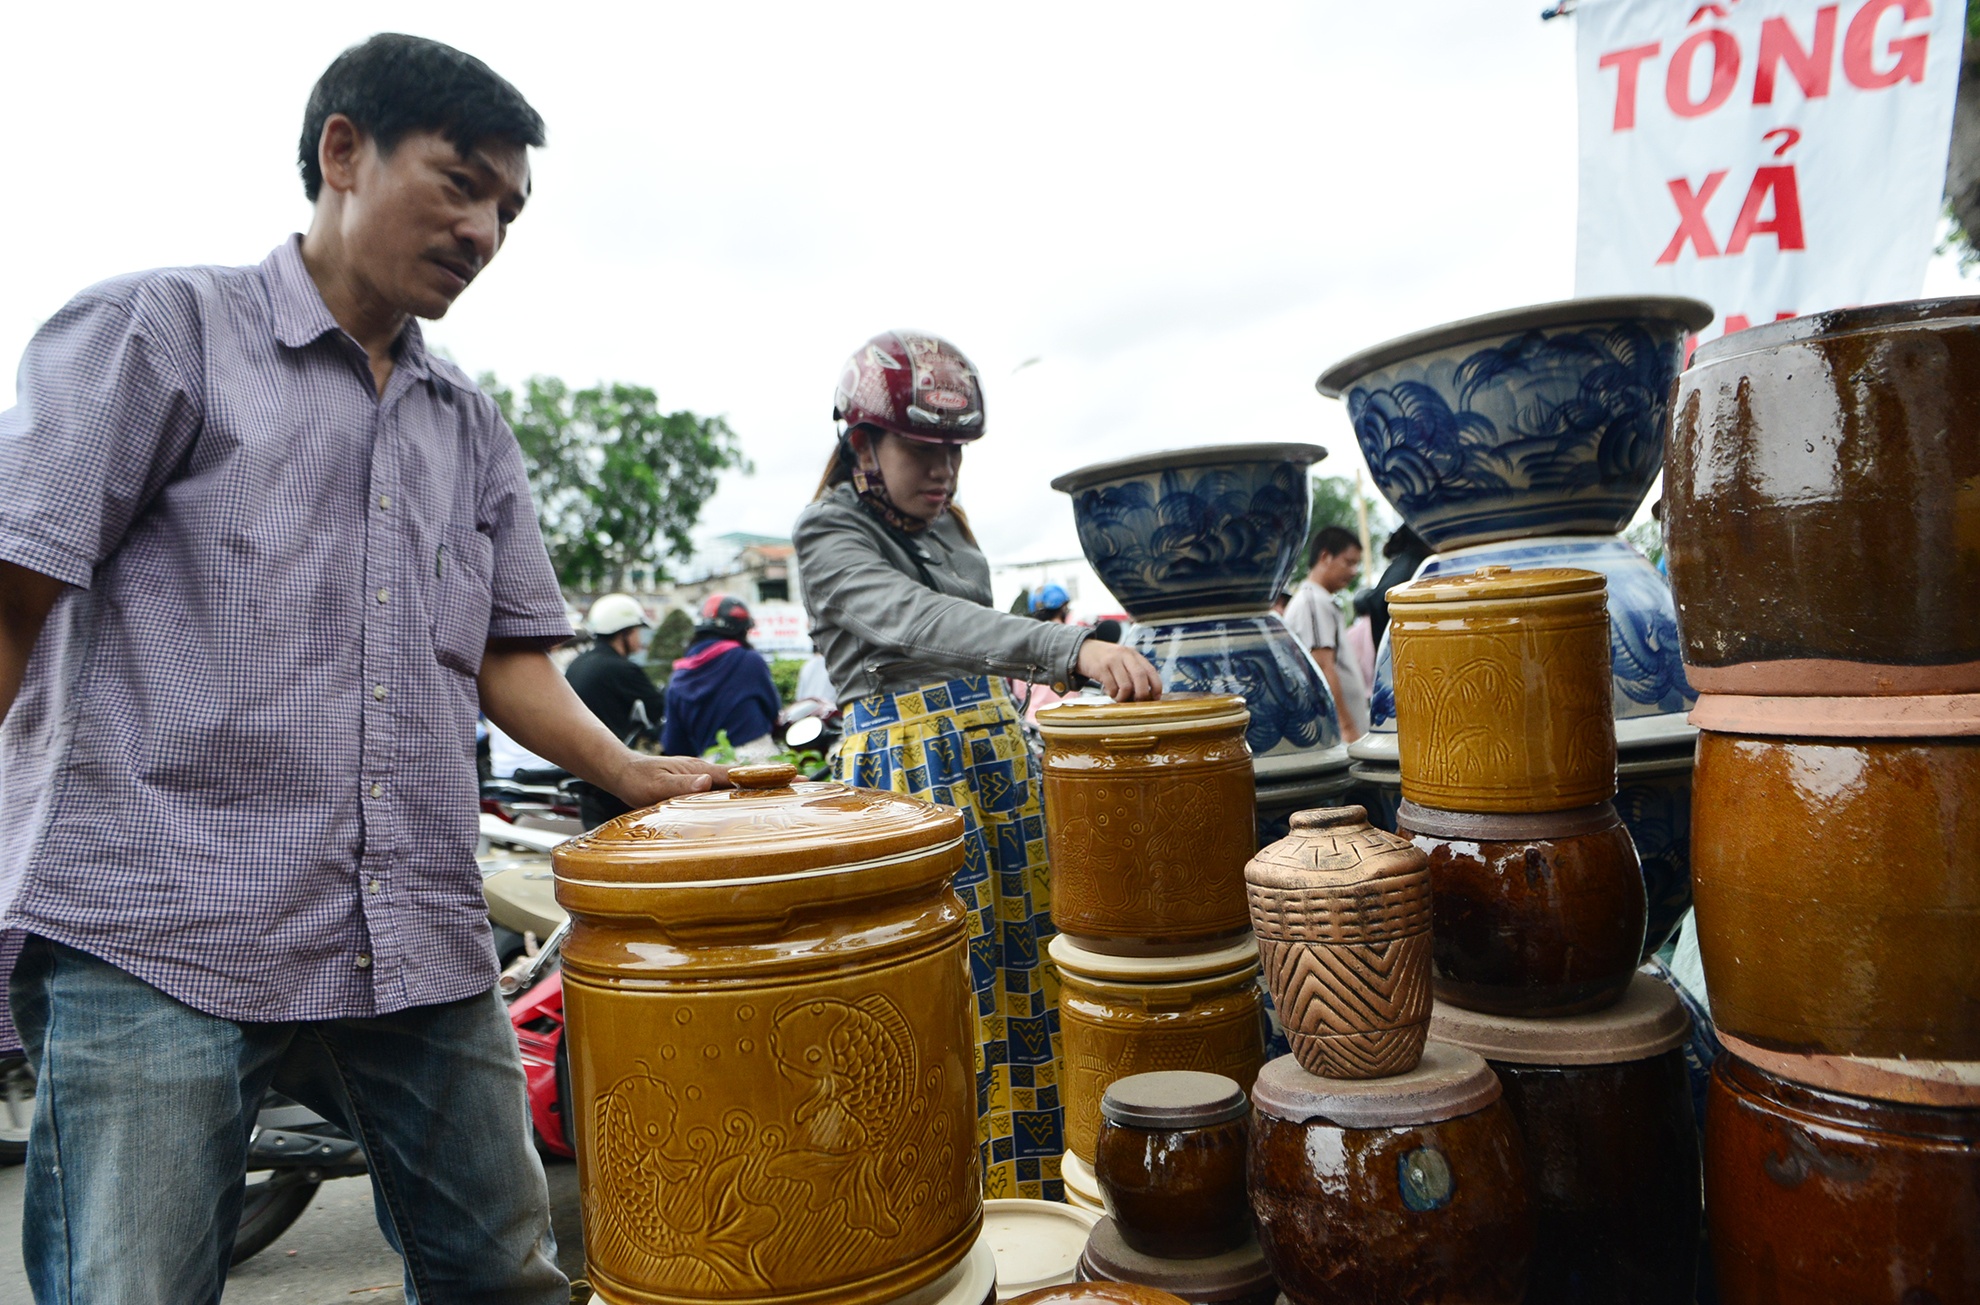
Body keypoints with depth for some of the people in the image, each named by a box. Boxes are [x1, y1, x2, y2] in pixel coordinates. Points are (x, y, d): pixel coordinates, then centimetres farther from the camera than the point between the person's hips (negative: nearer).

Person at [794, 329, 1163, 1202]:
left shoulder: (947, 527, 15)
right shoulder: (830, 538, -8)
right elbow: (918, 623, -27)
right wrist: (1071, 649, -39)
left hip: (998, 758, 7)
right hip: (904, 769, -7)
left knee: (1030, 967, 10)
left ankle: (1038, 1190, 27)